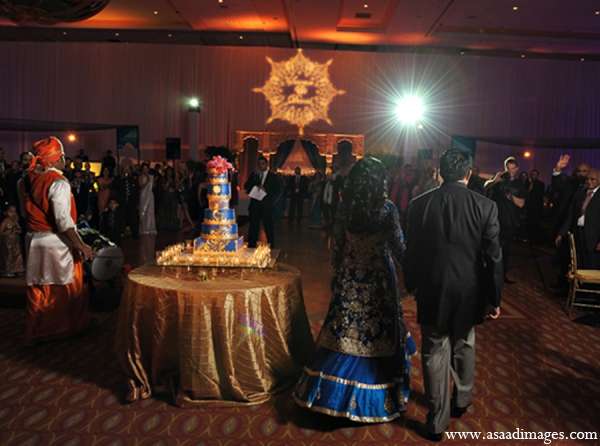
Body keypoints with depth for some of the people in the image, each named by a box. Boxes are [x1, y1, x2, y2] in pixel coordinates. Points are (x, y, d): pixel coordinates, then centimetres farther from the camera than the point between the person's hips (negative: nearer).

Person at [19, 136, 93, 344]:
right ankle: (69, 326, 25)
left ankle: (35, 332, 26)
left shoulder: (26, 180, 4)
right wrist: (81, 245, -22)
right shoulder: (58, 182, -18)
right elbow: (63, 219, -24)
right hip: (57, 241, -7)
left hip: (34, 239, 7)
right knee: (67, 285, 11)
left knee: (38, 288, 16)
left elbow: (26, 211, 12)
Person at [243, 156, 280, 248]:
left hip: (266, 206, -2)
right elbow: (246, 187, 2)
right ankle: (251, 247, 11)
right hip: (255, 205, 2)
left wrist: (265, 190, -15)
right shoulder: (254, 175, 13)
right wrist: (255, 176, -8)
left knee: (269, 227, 1)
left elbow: (277, 191, -1)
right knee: (253, 227, 5)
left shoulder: (272, 176, 6)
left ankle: (271, 247, 9)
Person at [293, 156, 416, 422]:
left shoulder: (345, 206, -2)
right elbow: (398, 247, -10)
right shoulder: (386, 208, -12)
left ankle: (333, 391, 22)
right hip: (377, 277, -3)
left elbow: (335, 245, 3)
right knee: (376, 334, 8)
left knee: (344, 333, 12)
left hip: (349, 276, 3)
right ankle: (376, 397, 21)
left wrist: (337, 272, 15)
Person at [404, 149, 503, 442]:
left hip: (432, 294, -1)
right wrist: (494, 299, 3)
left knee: (435, 355, 9)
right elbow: (493, 257, -7)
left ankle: (437, 423, 21)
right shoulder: (485, 206, -10)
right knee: (464, 348, 23)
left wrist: (412, 287, 12)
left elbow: (411, 252, -3)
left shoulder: (419, 204, -9)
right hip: (469, 294, 2)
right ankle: (461, 401, 44)